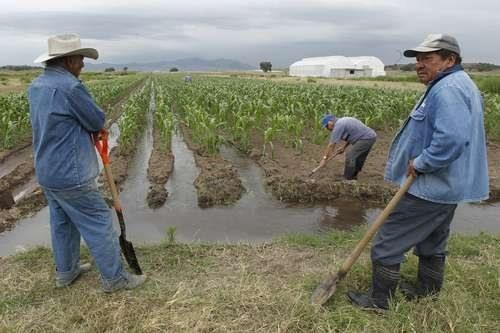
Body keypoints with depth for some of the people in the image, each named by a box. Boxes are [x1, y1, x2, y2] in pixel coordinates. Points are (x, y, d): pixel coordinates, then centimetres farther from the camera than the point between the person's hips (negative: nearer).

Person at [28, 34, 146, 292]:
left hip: (47, 171, 9)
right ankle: (114, 278, 15)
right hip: (71, 175, -9)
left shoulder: (36, 86, 7)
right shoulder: (69, 87, -23)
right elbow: (98, 121, -12)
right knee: (99, 224, 3)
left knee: (62, 223, 22)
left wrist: (91, 127, 3)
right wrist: (95, 125, 10)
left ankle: (66, 272, 38)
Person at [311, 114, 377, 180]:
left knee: (350, 156, -9)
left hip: (366, 138, -10)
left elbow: (331, 145, -12)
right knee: (358, 158, 19)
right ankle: (353, 176, 26)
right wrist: (343, 147, 20)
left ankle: (348, 180, -2)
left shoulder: (338, 126, -14)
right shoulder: (342, 121, 15)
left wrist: (324, 159, -7)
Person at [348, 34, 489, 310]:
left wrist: (421, 162, -22)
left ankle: (379, 300, 14)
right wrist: (422, 162, 11)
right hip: (447, 187, 11)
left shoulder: (447, 90, -22)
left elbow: (452, 140, -35)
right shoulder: (457, 85, 14)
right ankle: (427, 292, 40)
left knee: (388, 243, 0)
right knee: (432, 243, 23)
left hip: (430, 189, -11)